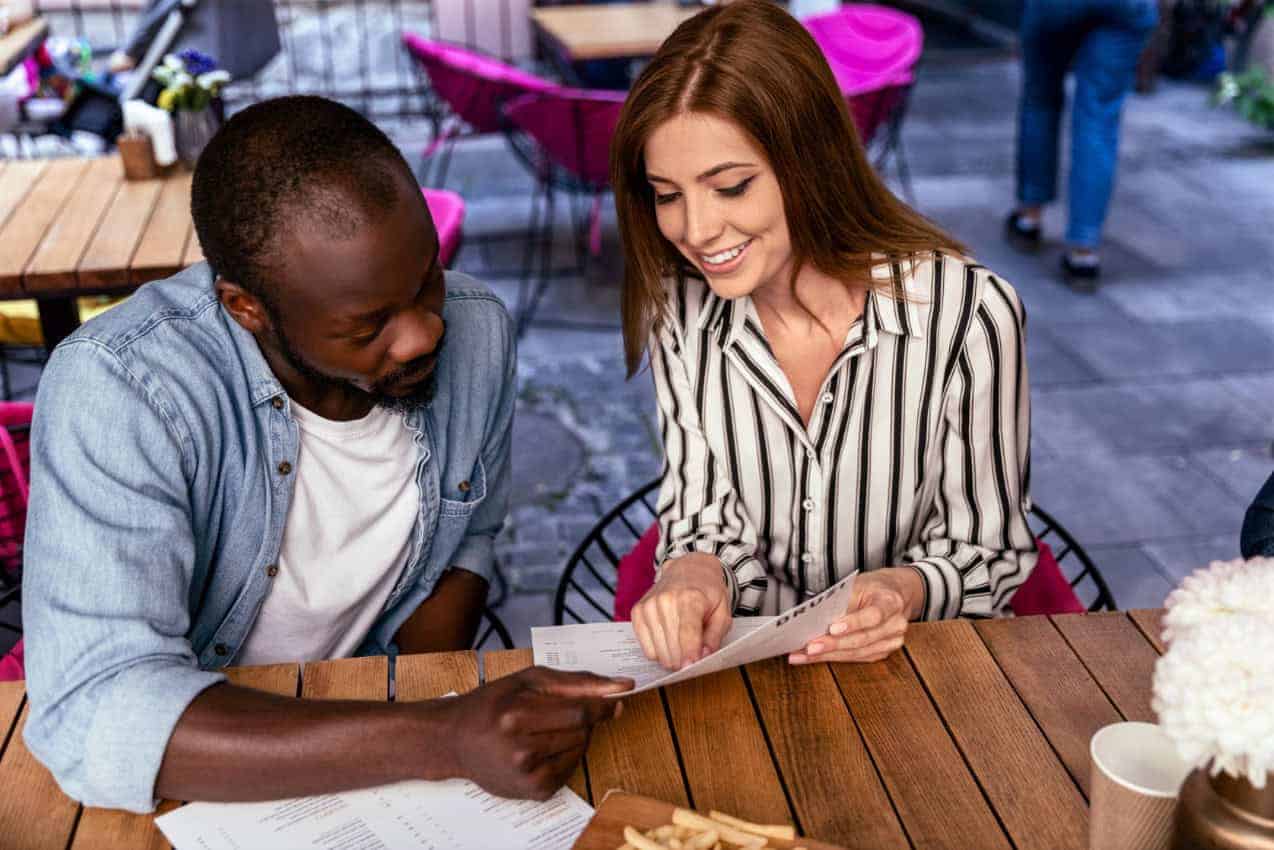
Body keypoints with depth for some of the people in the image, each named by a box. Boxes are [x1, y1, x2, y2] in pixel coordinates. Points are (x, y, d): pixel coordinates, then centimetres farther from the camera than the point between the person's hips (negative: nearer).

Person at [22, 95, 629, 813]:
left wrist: (421, 710, -9)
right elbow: (95, 716, -33)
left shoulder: (477, 330, -10)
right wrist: (440, 738, -39)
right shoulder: (117, 389, -25)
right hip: (201, 774, -3)